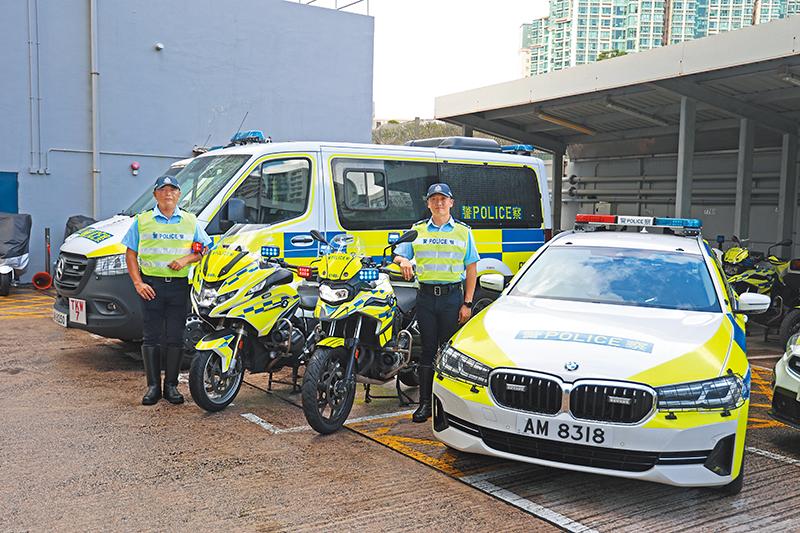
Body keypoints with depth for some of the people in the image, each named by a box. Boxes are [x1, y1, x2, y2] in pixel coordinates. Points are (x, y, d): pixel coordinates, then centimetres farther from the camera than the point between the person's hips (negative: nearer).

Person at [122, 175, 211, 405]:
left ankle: (171, 385, 12)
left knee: (175, 338, 3)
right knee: (152, 337, 1)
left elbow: (204, 250, 11)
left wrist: (186, 259, -9)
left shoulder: (190, 221, 11)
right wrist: (138, 283, -5)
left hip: (180, 285, 1)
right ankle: (153, 386, 9)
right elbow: (131, 254, 6)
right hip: (152, 285, -1)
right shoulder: (142, 221, 7)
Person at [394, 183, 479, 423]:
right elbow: (398, 255, 11)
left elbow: (471, 268, 6)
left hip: (452, 295, -1)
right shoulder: (417, 230, 12)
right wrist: (403, 261, -15)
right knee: (428, 349, 3)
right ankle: (425, 402, 8)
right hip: (426, 295, 1)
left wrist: (467, 303, -1)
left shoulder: (463, 231, 8)